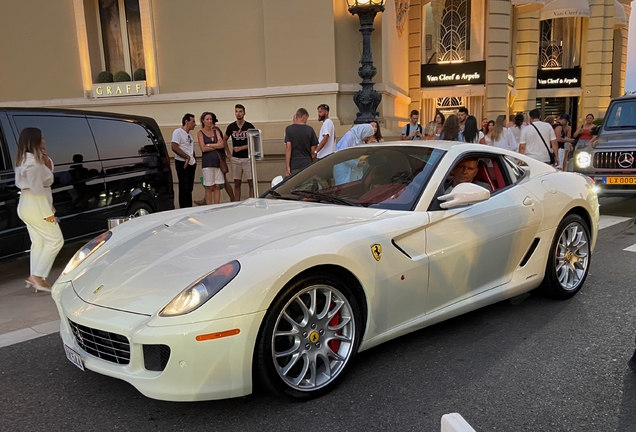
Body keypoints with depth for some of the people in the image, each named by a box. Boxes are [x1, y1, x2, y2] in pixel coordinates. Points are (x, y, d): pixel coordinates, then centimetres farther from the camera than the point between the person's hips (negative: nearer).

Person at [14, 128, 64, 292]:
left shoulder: (25, 158, 13)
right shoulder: (32, 161, -20)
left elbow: (48, 171, 23)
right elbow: (37, 189, -24)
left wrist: (45, 157, 8)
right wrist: (48, 212, -22)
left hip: (29, 206, 11)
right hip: (35, 206, -11)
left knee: (38, 242, 14)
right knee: (55, 240, -5)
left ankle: (35, 277, 17)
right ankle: (37, 276, -3)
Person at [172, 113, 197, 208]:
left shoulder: (189, 134, 17)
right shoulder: (178, 132, -9)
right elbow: (174, 147, -20)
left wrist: (193, 159, 10)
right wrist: (187, 157, -21)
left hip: (191, 164, 8)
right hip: (182, 164, -8)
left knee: (189, 188, 12)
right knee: (184, 188, -5)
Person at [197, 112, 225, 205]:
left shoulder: (216, 130, 13)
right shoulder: (200, 133, 5)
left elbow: (222, 144, 0)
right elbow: (203, 148, -7)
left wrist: (209, 145, -7)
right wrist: (217, 146, -2)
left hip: (218, 160, 3)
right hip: (207, 162, -3)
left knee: (217, 186, 2)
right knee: (209, 187, -3)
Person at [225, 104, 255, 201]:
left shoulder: (249, 126, -2)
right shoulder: (231, 127, 5)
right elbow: (224, 140, 19)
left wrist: (241, 148, -9)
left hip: (247, 157, -2)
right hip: (236, 158, 3)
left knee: (251, 182, -4)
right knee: (237, 183, 7)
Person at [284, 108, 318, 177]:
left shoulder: (289, 129, -3)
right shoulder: (310, 129, 1)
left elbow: (288, 148, -10)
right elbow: (313, 151, 2)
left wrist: (288, 167, -8)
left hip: (294, 166, -1)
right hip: (307, 165, 1)